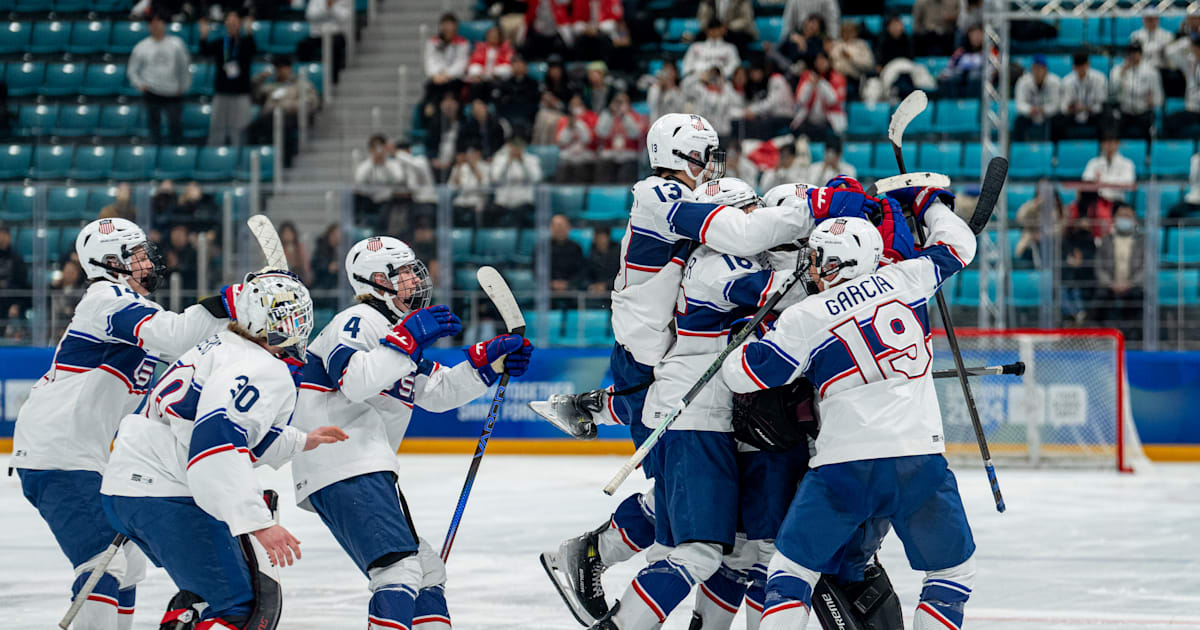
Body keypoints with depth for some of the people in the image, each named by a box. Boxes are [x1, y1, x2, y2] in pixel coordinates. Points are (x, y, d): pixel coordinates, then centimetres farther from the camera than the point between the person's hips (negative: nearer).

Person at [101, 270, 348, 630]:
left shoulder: (220, 351, 20)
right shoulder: (264, 370, -12)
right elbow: (217, 441, -27)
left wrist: (299, 442, 41)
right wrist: (258, 522, -31)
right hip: (166, 497, -11)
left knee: (207, 593, 28)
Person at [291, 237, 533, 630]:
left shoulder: (399, 329, 24)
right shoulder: (359, 321, -7)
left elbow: (438, 391, 27)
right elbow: (354, 381, -25)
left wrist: (490, 361, 16)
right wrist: (407, 340, -25)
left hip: (368, 471, 11)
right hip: (343, 471, -11)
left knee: (426, 569, 15)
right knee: (399, 570, -22)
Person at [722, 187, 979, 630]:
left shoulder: (805, 318, 1)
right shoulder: (903, 279, 8)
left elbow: (743, 375, 3)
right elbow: (957, 246, 24)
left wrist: (753, 338, 24)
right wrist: (927, 201, 42)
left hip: (843, 468, -1)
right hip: (919, 462, 1)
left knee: (793, 568, 12)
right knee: (953, 570, 17)